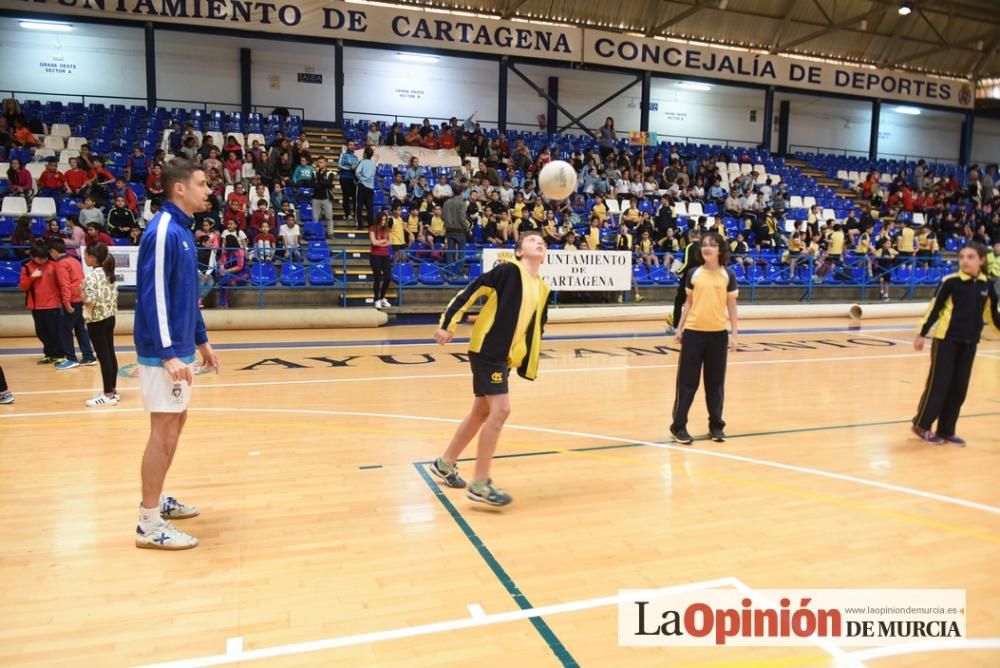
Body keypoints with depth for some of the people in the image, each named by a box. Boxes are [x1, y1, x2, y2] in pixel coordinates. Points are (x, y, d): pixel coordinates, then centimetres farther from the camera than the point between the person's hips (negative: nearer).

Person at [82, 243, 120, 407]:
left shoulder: (91, 277, -17)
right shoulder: (109, 274, 8)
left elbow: (90, 302, -21)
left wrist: (82, 292, -6)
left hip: (97, 321, -8)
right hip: (110, 317, 8)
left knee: (103, 357, -3)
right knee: (110, 354, 13)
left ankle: (108, 395, 2)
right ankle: (113, 391, 20)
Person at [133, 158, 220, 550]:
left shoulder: (181, 229, 13)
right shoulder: (162, 231, -16)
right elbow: (152, 294, -21)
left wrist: (200, 341, 21)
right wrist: (168, 353, -24)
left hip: (179, 348, 10)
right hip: (164, 352, -10)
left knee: (175, 423, 16)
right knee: (165, 430, -4)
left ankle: (158, 501, 30)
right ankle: (149, 524, 6)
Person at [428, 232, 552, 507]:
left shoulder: (542, 290, 13)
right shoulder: (509, 270, -8)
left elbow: (535, 329, 19)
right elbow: (470, 291, -11)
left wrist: (528, 365, 16)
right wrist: (448, 323, -16)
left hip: (505, 356, 9)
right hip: (487, 349, -8)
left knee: (483, 412, 15)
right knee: (500, 410, -14)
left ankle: (445, 463, 33)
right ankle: (480, 485, -4)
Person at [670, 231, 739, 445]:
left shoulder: (728, 275, 2)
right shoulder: (693, 273, 3)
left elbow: (731, 306, 4)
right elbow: (688, 302, 9)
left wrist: (734, 334, -1)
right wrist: (679, 328, 5)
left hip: (718, 334, 0)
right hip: (693, 332, 0)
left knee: (716, 382, 8)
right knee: (687, 380, 1)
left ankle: (716, 425, 20)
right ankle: (679, 426, 7)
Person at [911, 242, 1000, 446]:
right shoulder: (950, 281, -10)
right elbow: (934, 308, -7)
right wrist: (921, 334, -9)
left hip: (970, 342, 5)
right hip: (946, 339, -5)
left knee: (959, 388, 8)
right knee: (939, 384, -3)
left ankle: (946, 430, 17)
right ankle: (921, 424, 10)